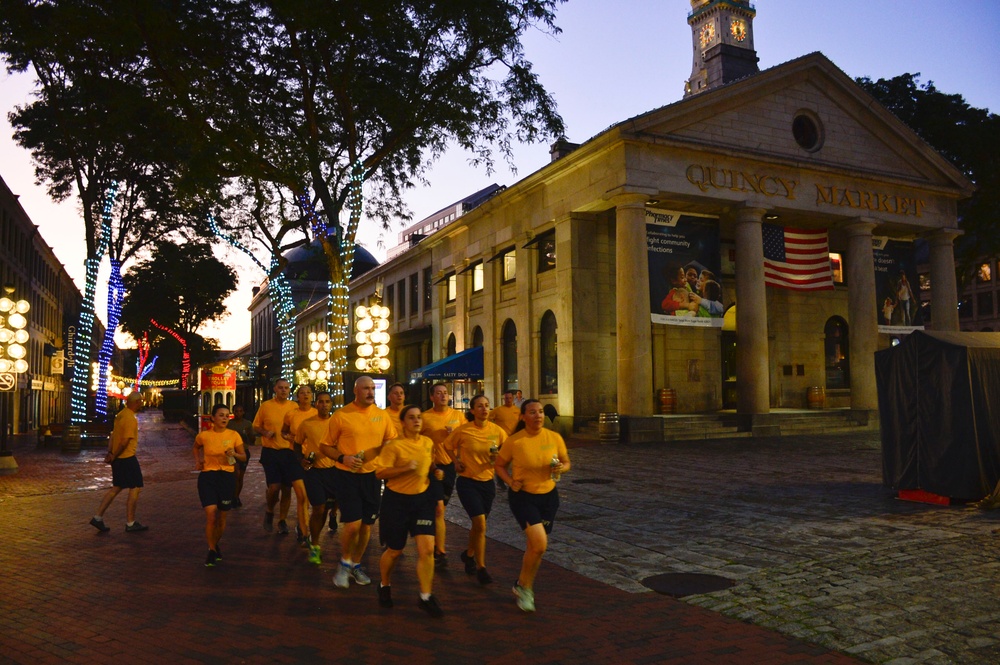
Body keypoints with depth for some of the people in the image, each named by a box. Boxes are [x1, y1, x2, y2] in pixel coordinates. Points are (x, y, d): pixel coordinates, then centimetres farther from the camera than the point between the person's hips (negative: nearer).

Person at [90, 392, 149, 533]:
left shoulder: (121, 414, 11)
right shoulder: (131, 419, -19)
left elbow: (113, 435, 12)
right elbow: (125, 442, -22)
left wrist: (110, 453, 5)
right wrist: (114, 456, -12)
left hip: (118, 458, 9)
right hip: (127, 458, -9)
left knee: (116, 488, 17)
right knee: (135, 488, 0)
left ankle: (98, 517, 17)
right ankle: (130, 523, 6)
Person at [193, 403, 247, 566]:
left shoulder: (234, 435, -2)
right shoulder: (204, 435, -1)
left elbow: (244, 457, 4)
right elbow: (195, 448, 22)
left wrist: (235, 454, -17)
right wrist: (197, 460, 5)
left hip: (227, 476, 1)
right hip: (207, 476, -1)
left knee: (221, 517, 9)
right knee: (211, 514, -15)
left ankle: (216, 545, 36)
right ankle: (212, 551, 4)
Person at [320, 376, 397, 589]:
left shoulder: (382, 415, 1)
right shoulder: (341, 415, -9)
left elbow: (392, 440, 13)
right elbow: (325, 446, -2)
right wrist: (342, 458, -18)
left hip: (372, 475, 4)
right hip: (347, 475, -4)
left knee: (367, 524, 12)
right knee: (352, 524, -9)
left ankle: (356, 564, 33)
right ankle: (344, 561, 19)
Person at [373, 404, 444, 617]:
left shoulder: (428, 443, 4)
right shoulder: (394, 445, -14)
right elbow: (380, 473, -18)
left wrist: (436, 471, 3)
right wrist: (405, 468, -28)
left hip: (423, 498, 4)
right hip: (397, 500, -4)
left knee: (427, 549, -6)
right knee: (395, 550, 9)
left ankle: (426, 597, 6)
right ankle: (384, 586, 37)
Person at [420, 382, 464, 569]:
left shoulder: (457, 415, 2)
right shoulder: (425, 417, -9)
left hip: (452, 465, 4)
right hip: (433, 466, -4)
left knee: (439, 508, 19)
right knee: (439, 509, -9)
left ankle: (433, 542, 37)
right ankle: (441, 553, -3)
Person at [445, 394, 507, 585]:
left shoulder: (497, 430, -7)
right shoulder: (463, 430, -12)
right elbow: (448, 445, 6)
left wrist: (498, 457, -12)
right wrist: (456, 461, -5)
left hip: (487, 482, 4)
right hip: (467, 482, -4)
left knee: (478, 524, 18)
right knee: (480, 523, -14)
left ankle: (469, 554, 45)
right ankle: (481, 568, 1)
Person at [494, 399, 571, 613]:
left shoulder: (554, 438, -6)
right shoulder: (514, 441, -13)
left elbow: (566, 462, 7)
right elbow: (499, 465, 0)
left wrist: (561, 468, -15)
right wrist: (510, 481, -16)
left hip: (548, 495, 4)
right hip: (523, 496, -4)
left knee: (535, 545, 13)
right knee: (540, 543, -17)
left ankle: (523, 585, 38)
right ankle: (525, 586, 8)